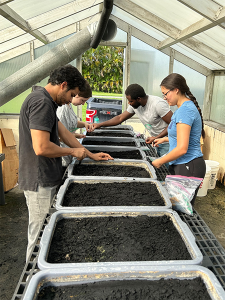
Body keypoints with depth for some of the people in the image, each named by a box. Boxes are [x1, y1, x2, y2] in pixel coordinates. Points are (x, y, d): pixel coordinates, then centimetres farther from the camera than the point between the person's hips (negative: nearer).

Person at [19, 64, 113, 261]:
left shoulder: (45, 101, 14)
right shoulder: (41, 102, -20)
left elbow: (64, 133, 16)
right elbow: (41, 147, -29)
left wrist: (91, 155, 16)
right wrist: (74, 152, -12)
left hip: (45, 180, 10)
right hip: (40, 181, -10)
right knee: (41, 233, 5)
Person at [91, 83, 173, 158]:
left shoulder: (158, 104, -25)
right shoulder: (134, 105, -3)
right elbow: (120, 118, 7)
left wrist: (156, 138, -27)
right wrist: (100, 124, 0)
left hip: (167, 143, -7)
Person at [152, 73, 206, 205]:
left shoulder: (185, 110, -19)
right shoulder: (186, 107, 13)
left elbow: (182, 149, -23)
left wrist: (160, 162, -12)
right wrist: (165, 139, 26)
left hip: (188, 167, -10)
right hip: (182, 165, 10)